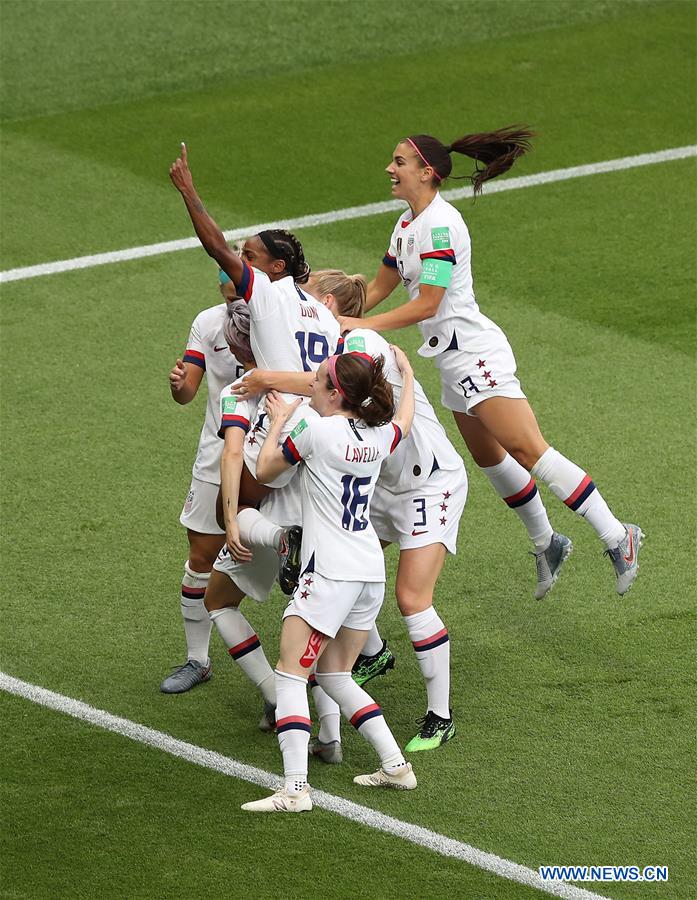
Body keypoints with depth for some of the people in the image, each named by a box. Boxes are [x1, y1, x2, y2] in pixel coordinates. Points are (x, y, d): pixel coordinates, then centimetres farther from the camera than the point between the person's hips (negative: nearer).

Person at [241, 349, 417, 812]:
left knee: (290, 675, -6)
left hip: (330, 573, -8)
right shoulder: (379, 436, 7)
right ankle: (396, 765, 16)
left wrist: (278, 421, 18)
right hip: (372, 571, 8)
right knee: (335, 675, 20)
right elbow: (404, 420, 33)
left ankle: (295, 788, -16)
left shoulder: (317, 431, -11)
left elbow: (265, 470, 4)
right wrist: (405, 371, 49)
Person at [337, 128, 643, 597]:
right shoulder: (408, 223, 12)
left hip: (475, 354, -10)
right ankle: (547, 542, 29)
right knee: (489, 457, 15)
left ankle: (616, 536, -15)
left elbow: (426, 303, -22)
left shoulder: (439, 224, -18)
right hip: (455, 357, 10)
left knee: (526, 450, -15)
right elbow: (380, 287, 22)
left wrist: (363, 326, -20)